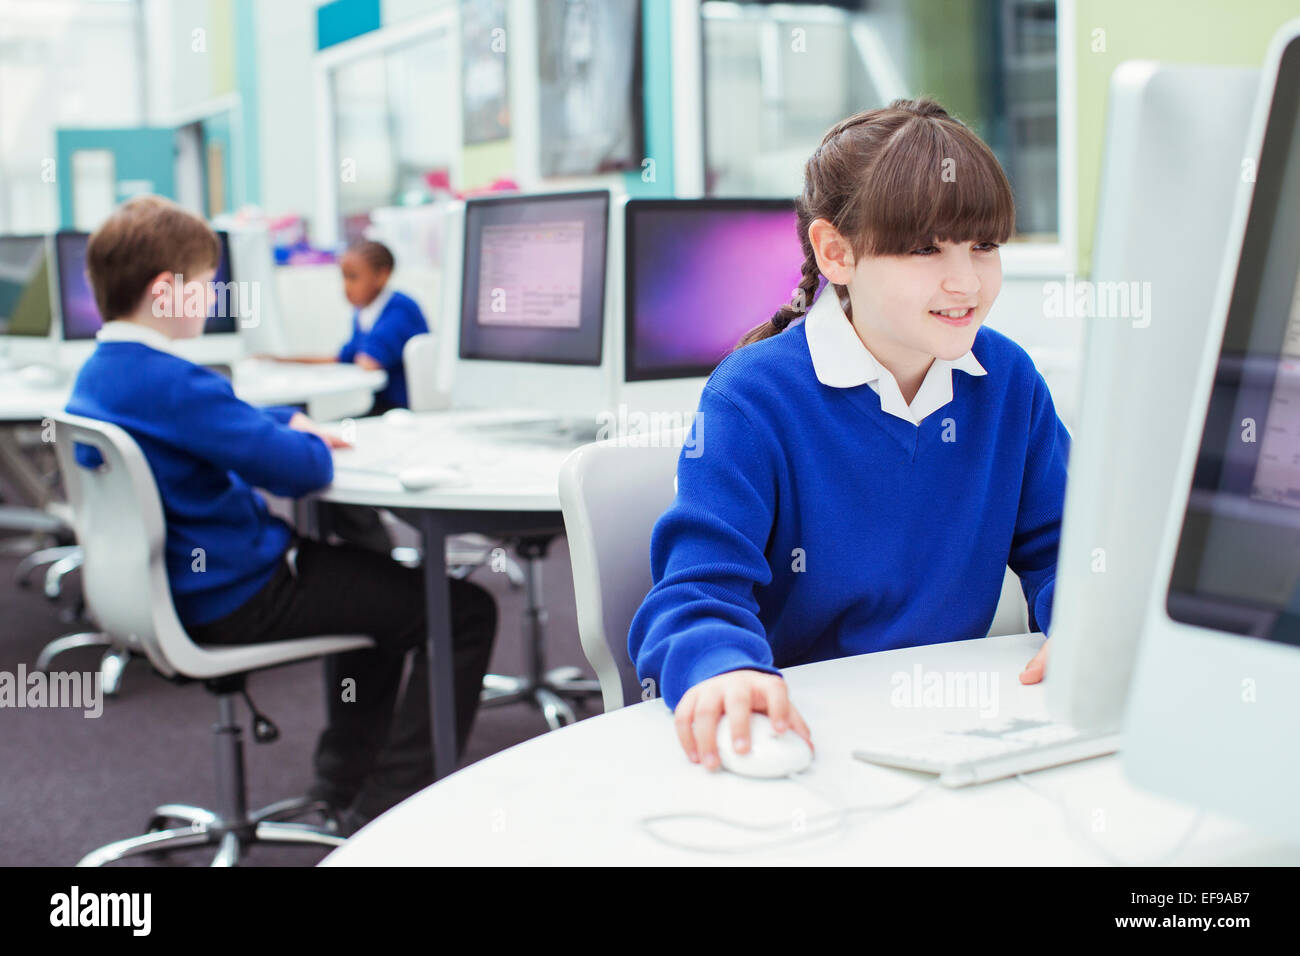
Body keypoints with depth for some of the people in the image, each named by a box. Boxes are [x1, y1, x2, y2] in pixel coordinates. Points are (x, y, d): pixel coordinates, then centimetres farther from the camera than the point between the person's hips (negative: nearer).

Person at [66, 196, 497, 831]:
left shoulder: (96, 375, 7)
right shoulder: (169, 384, -25)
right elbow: (296, 469, -25)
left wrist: (290, 422, 13)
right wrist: (314, 446, -3)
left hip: (175, 583, 11)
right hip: (235, 600, -11)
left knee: (372, 573, 34)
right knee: (464, 611, -8)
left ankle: (345, 781, 33)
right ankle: (386, 812, -6)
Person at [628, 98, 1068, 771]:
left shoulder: (1008, 380, 5)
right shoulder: (754, 396, -12)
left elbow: (1055, 546, 12)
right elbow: (701, 584, -19)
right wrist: (726, 669, -42)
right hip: (795, 727, -2)